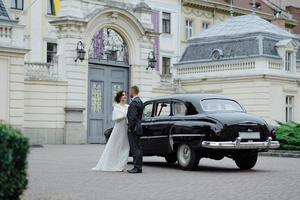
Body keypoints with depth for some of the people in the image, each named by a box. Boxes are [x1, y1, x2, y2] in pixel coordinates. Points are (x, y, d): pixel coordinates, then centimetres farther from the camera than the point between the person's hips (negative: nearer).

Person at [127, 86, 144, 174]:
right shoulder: (140, 102, 15)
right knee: (138, 148, 11)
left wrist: (130, 128, -16)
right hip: (138, 128, 10)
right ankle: (139, 166, 15)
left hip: (133, 129, -10)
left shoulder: (134, 102, -17)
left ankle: (137, 167, -8)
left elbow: (132, 117, -22)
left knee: (135, 149, -8)